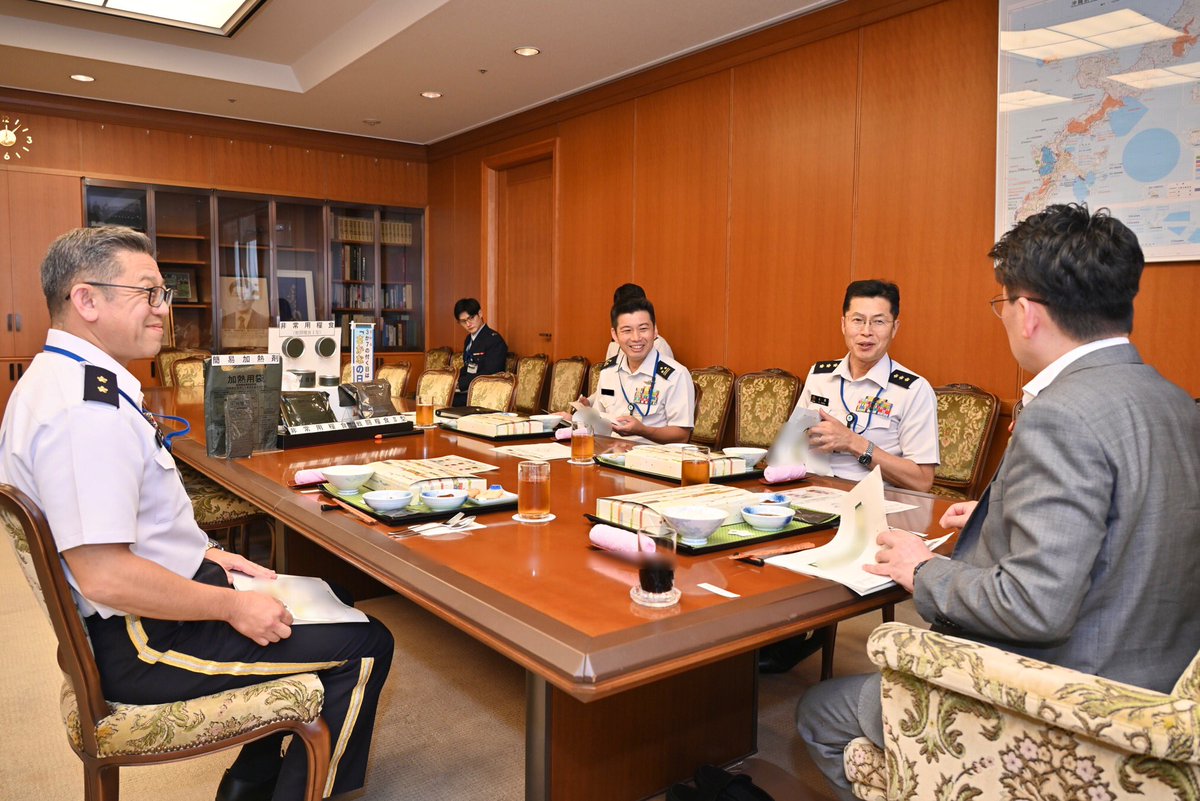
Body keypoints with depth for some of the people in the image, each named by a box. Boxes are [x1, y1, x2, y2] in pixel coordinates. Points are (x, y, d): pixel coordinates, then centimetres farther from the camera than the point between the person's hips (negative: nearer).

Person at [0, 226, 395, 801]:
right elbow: (104, 576, -31)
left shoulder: (58, 379, 7)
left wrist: (201, 554, 9)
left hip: (125, 624, 11)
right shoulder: (85, 408, -27)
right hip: (144, 645, -11)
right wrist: (233, 608, -21)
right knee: (366, 647, -7)